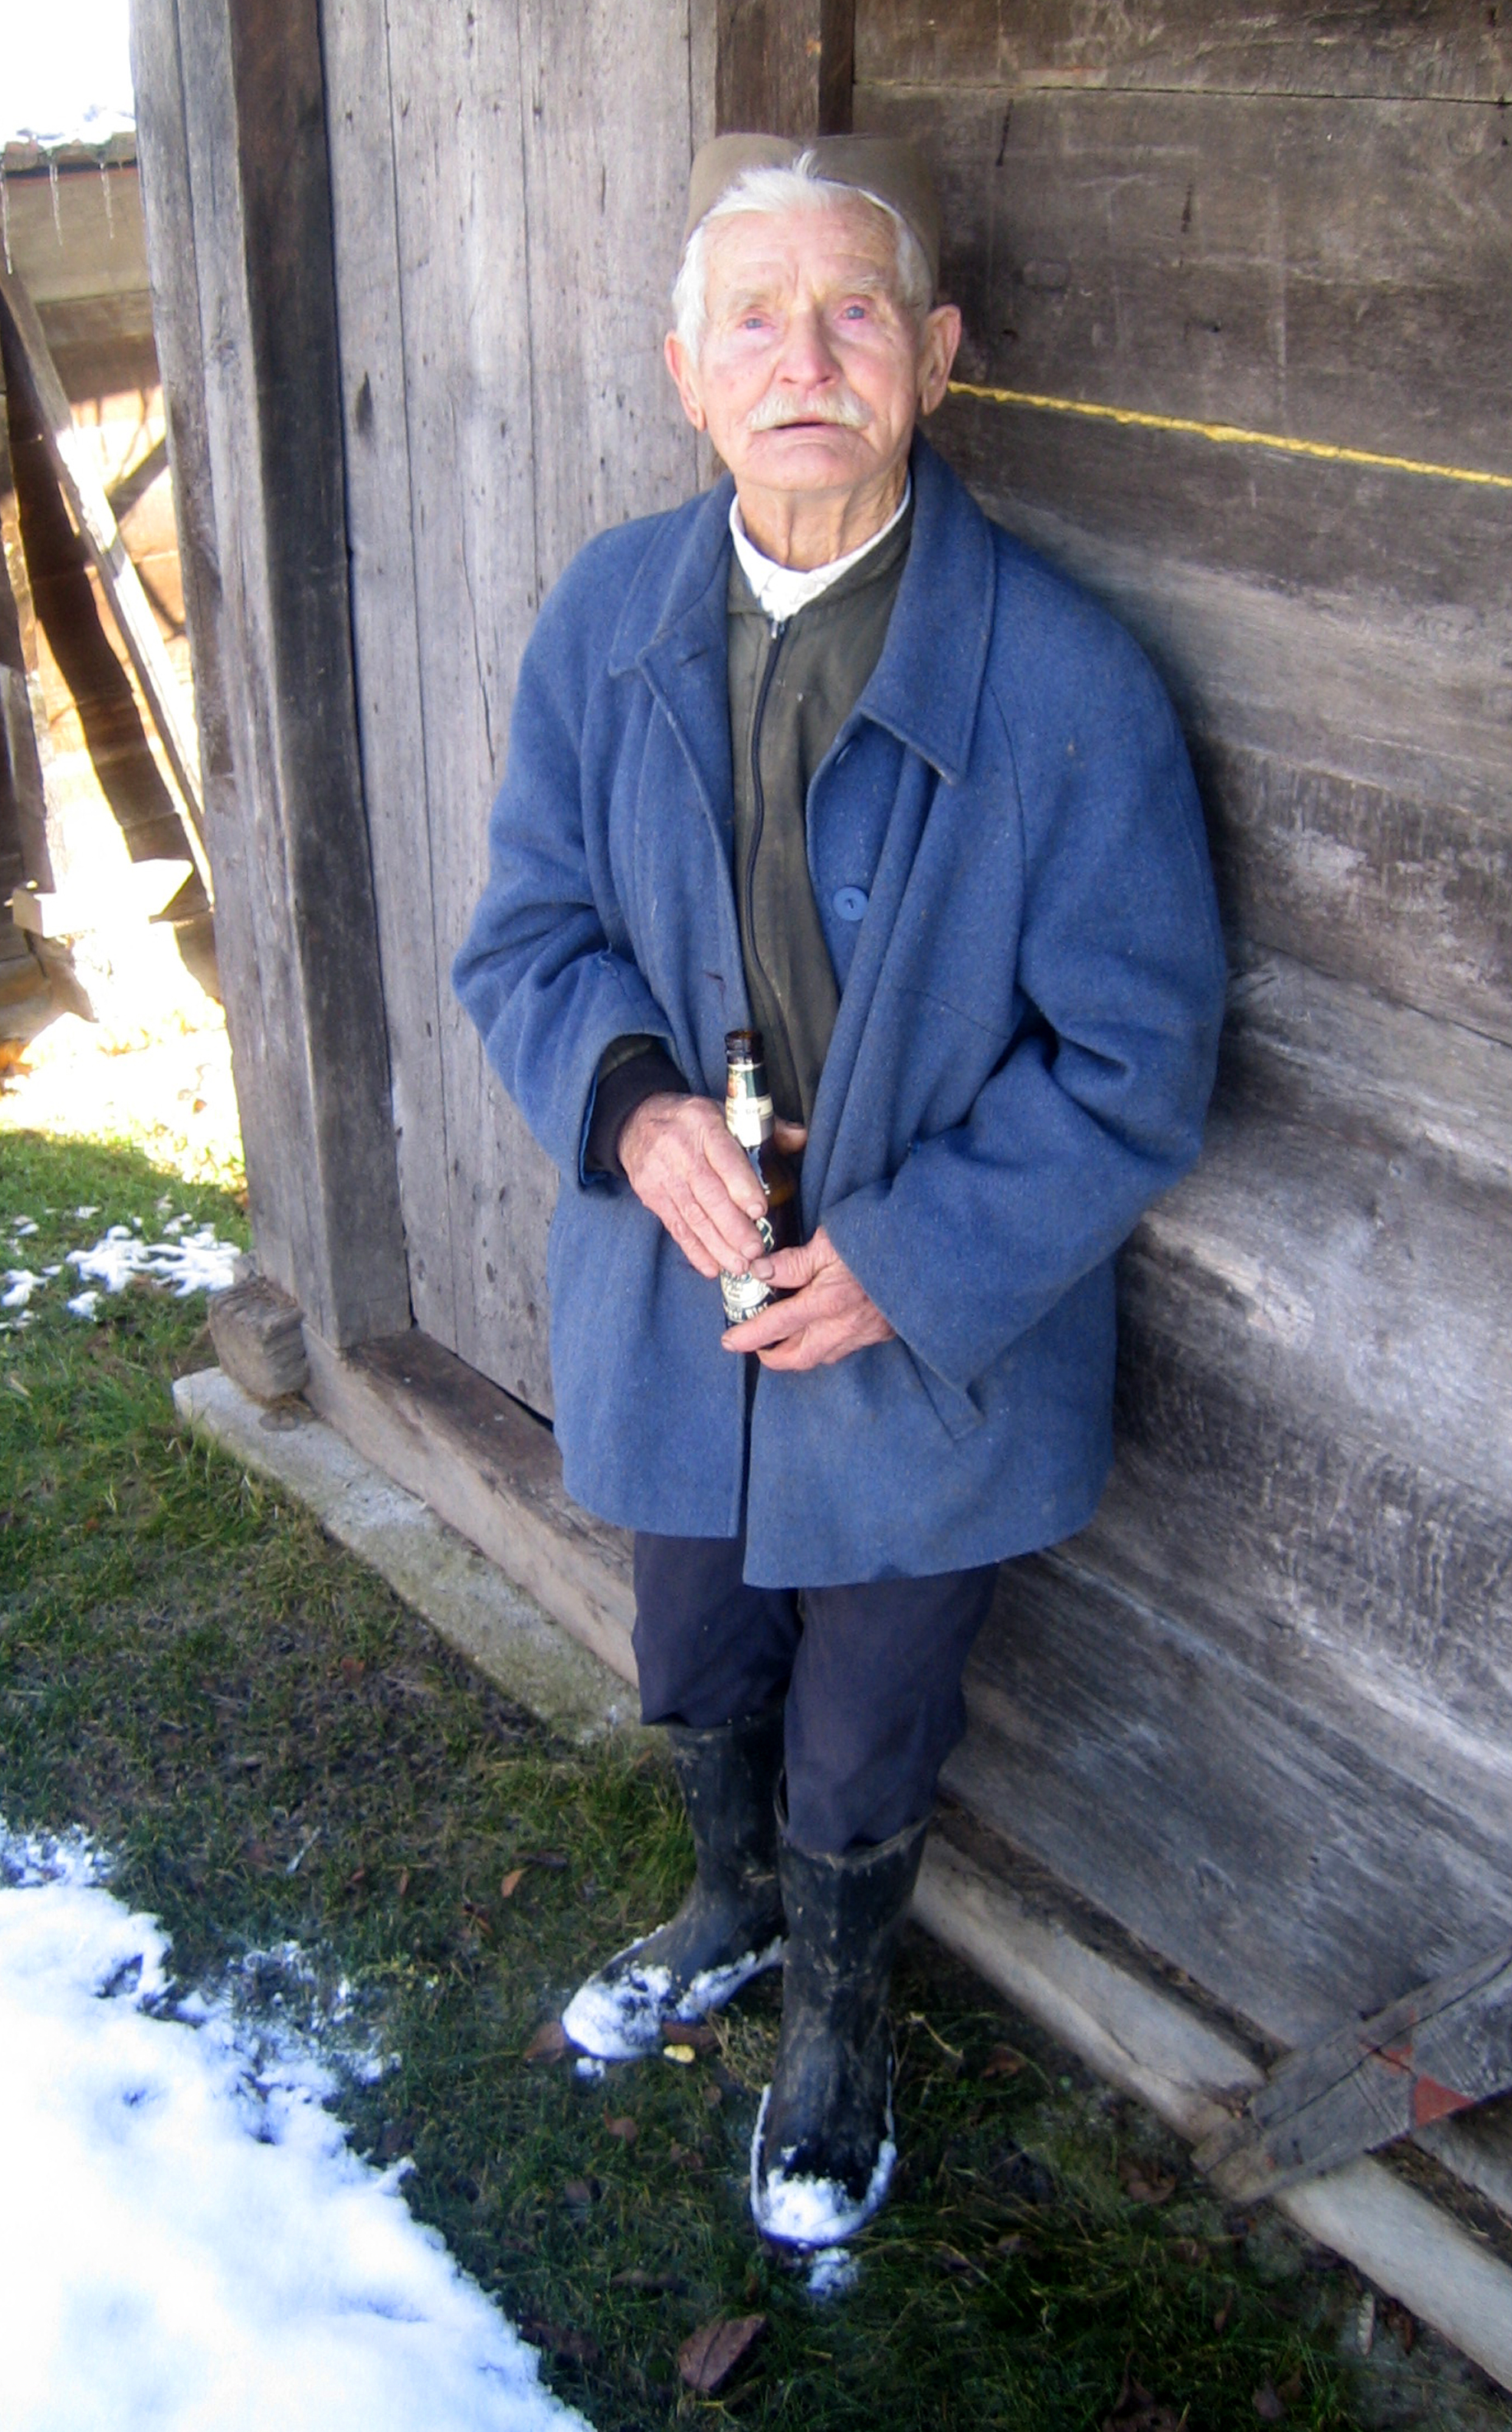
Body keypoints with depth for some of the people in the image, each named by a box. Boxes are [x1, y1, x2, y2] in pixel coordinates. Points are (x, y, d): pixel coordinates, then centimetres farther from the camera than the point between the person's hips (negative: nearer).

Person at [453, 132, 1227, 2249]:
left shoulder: (1066, 685, -19)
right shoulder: (606, 619, -6)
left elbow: (1140, 1062, -15)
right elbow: (526, 934, 1)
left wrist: (905, 1261, -21)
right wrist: (631, 1102, -20)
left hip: (924, 1343, -3)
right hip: (674, 1301, 4)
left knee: (858, 1767, 18)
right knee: (699, 1682, 28)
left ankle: (836, 2028, 52)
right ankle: (735, 1916, 62)